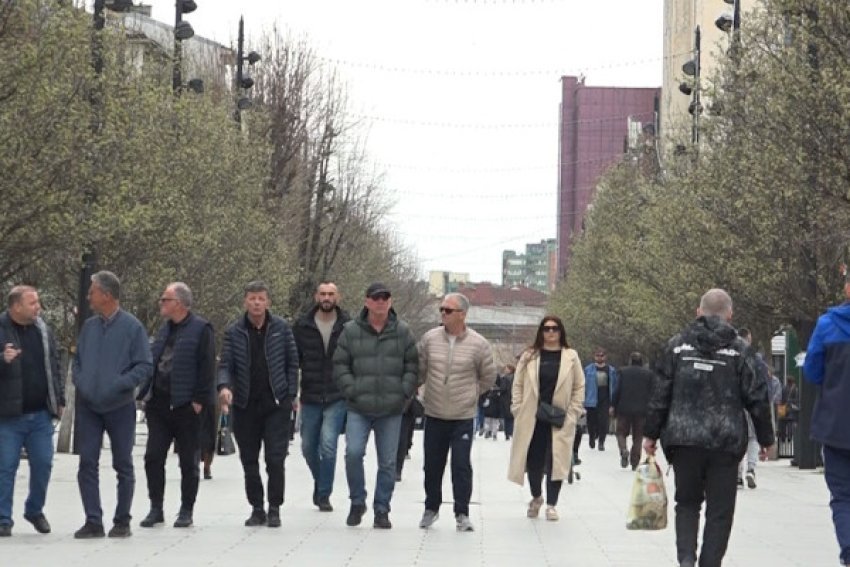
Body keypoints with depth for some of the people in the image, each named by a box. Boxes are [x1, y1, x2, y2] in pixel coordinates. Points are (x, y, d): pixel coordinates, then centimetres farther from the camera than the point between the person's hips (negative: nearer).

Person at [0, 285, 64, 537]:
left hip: (41, 414, 4)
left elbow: (54, 367, 17)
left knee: (43, 464, 6)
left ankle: (35, 510, 26)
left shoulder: (43, 330, 10)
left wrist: (59, 400, 14)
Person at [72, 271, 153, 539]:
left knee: (123, 466, 5)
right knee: (87, 463, -2)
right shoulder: (89, 326, 7)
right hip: (88, 406, 4)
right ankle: (93, 521, 2)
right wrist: (79, 381, -2)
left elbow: (145, 367, -8)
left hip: (120, 406, -4)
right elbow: (78, 361, 17)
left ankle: (122, 521, 14)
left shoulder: (132, 327, -7)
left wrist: (118, 385, -19)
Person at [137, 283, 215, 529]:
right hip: (159, 404, 7)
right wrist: (146, 395, 10)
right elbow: (153, 361, 19)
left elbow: (207, 368, -11)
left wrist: (199, 400, -16)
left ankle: (186, 511, 11)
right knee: (153, 457, 2)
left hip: (186, 406, -6)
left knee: (188, 461, 3)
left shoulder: (201, 329, -6)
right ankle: (156, 509, 10)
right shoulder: (165, 329, 16)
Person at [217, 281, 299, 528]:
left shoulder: (281, 328, 2)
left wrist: (290, 395, -1)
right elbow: (225, 365, 0)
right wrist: (224, 386, -20)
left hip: (276, 404, -2)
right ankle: (257, 508, 17)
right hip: (245, 406, 2)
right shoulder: (234, 332, 3)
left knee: (275, 459, -6)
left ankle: (274, 510, 3)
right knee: (249, 461, 7)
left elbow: (292, 362, 5)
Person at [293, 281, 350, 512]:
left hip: (337, 398, -3)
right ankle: (320, 481, 39)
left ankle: (324, 495, -1)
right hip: (310, 397, 3)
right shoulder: (303, 326, 2)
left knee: (328, 445, -13)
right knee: (308, 447, 12)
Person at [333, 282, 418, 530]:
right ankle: (357, 502, 6)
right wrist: (352, 391, -7)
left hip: (391, 410, 1)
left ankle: (381, 510, 15)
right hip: (359, 409, -1)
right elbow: (340, 365, 4)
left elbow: (412, 365, 7)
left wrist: (404, 393, -5)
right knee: (353, 452, -15)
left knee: (388, 462, 4)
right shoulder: (351, 331, 2)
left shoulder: (402, 331, 4)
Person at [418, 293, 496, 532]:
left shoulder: (478, 344, -7)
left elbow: (488, 378, 6)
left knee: (461, 466, -4)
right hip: (434, 415, 2)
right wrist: (428, 392, 9)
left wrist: (470, 394, 6)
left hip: (463, 417, -2)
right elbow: (419, 370, 10)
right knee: (432, 465, 11)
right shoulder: (430, 338, -2)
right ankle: (431, 509, 27)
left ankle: (462, 514, 6)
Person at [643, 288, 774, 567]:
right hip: (726, 441, -2)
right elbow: (757, 399, -1)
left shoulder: (678, 345, 4)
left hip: (684, 439, 2)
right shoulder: (740, 350, -1)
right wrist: (765, 439, 8)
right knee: (720, 510, 7)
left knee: (687, 502, 15)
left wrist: (651, 434, 10)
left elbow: (660, 394, 4)